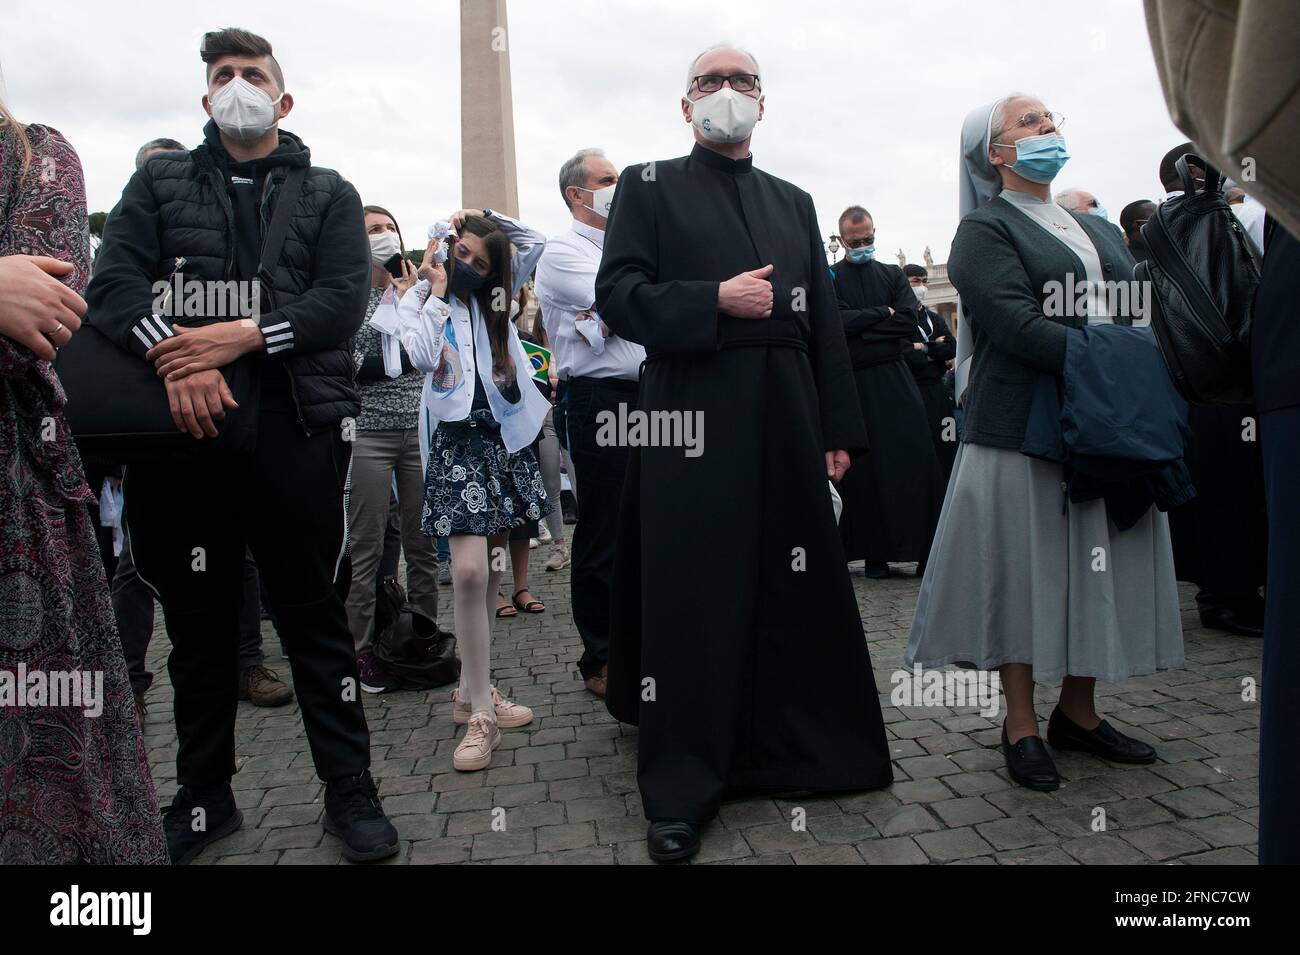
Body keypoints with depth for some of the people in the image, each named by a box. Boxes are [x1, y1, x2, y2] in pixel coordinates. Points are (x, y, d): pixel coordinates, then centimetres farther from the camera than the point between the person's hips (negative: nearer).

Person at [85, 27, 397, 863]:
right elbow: (115, 279, 3)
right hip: (184, 428, 2)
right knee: (198, 621, 11)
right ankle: (204, 795, 26)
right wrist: (175, 360, -16)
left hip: (295, 428, -2)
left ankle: (350, 793, 14)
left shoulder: (329, 194, 13)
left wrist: (242, 337, -16)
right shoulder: (159, 182, 17)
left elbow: (344, 300, -3)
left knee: (317, 618, 3)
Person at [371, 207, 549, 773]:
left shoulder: (495, 298, 16)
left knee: (491, 567, 8)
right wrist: (437, 293, -4)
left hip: (505, 437, 5)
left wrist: (487, 216, 12)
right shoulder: (419, 301, 5)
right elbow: (422, 356, -14)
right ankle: (481, 714, -11)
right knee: (468, 569, -19)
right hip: (458, 439, -5)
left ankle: (473, 690, 20)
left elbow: (534, 241, 21)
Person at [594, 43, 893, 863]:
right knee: (691, 603, -2)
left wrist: (840, 429, 8)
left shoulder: (794, 202, 20)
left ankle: (807, 750, 26)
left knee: (797, 592, 8)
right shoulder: (649, 187, 9)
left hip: (788, 422, 4)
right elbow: (618, 294, -4)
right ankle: (680, 789, 9)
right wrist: (715, 299, -17)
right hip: (692, 423, -4)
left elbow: (825, 322, 14)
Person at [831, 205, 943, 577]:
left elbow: (909, 321, -1)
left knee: (914, 461, -4)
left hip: (895, 380, 2)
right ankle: (873, 553, 7)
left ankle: (927, 549, 0)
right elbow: (836, 322, -10)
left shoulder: (893, 275, 15)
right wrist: (883, 313, -5)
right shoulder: (830, 278, 8)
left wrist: (860, 330, -7)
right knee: (862, 469, -1)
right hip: (853, 384, -2)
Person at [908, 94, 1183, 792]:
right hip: (1024, 425, -7)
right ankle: (1020, 724, 12)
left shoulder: (1097, 230, 22)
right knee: (1024, 565, -2)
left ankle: (1078, 711, 23)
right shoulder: (983, 230, -2)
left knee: (1098, 562, 9)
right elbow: (1015, 324, -16)